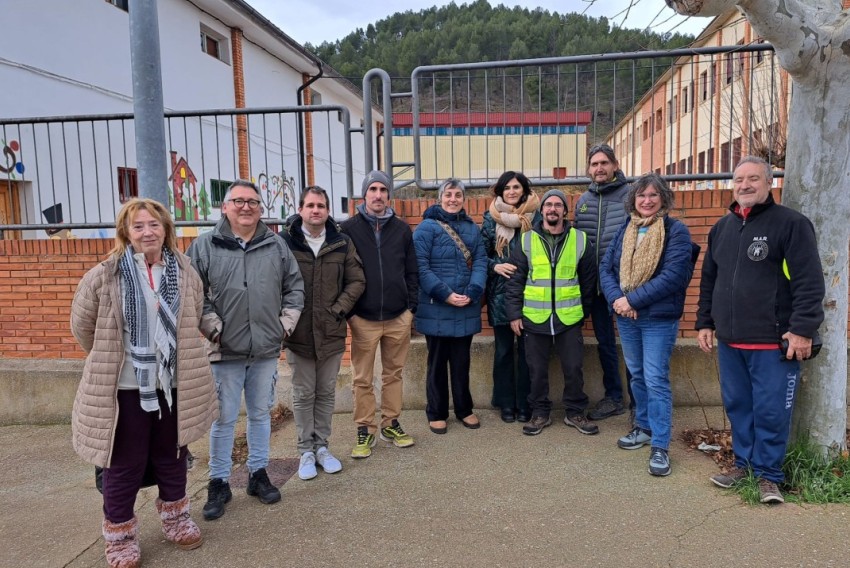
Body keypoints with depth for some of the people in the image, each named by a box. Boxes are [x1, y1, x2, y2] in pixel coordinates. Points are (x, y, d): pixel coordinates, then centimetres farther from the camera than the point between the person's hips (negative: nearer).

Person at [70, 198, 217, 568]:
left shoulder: (185, 274, -1)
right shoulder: (104, 277, -11)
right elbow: (83, 327, 0)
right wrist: (111, 360, 8)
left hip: (174, 385, 3)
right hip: (124, 388, -3)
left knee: (171, 458, 19)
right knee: (124, 466, 10)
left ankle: (175, 518, 40)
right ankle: (119, 534, 31)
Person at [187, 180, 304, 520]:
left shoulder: (277, 246, 6)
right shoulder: (205, 246, -2)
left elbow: (295, 287, 11)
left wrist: (287, 322, 3)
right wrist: (212, 326, -8)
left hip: (266, 351, 3)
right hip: (225, 351, -3)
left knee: (261, 413, 14)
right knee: (224, 418, 6)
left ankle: (258, 474, 30)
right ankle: (219, 483, 21)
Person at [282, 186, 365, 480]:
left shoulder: (342, 243, 2)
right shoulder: (285, 242, -5)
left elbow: (357, 281, 4)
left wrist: (338, 309, -5)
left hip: (332, 332, 2)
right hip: (298, 333, -2)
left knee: (326, 392, 13)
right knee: (303, 394, 9)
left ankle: (321, 446, 27)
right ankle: (306, 450, 22)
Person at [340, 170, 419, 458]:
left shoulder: (402, 229, 7)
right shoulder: (349, 229, 0)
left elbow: (412, 270, 9)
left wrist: (411, 305, 3)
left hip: (398, 317, 2)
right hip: (363, 318, -2)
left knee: (394, 373, 13)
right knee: (363, 379, 5)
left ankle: (390, 424, 27)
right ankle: (365, 431, 18)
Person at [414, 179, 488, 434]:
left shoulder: (472, 228, 12)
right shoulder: (426, 227, -4)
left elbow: (480, 262, 4)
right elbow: (420, 266, -12)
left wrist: (471, 293, -12)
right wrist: (445, 294, -18)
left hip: (466, 308, 4)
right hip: (436, 308, -4)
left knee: (462, 361, 14)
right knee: (437, 361, 8)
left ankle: (464, 409, 28)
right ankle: (436, 413, 21)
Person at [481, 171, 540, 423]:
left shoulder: (535, 215, 2)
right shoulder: (491, 218, 4)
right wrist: (495, 266, -12)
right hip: (500, 293, 1)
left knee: (526, 348, 6)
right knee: (503, 349, 8)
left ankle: (524, 403, 18)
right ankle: (506, 404, 19)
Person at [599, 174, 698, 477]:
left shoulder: (676, 231, -8)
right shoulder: (624, 230, 9)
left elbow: (673, 276, -18)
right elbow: (606, 268, 5)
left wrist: (632, 299, -19)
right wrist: (616, 298, -14)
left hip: (659, 318, -5)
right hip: (626, 316, 6)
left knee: (656, 379, -5)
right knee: (637, 375, 16)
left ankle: (660, 446, 4)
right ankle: (644, 427, 33)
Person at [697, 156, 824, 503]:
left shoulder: (791, 224, -5)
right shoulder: (722, 228, 14)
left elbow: (809, 282, -11)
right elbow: (708, 280, 19)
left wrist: (802, 329, -17)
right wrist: (705, 322, 14)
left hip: (774, 343, -6)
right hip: (729, 341, 6)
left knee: (770, 412, 1)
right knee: (737, 406, 14)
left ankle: (768, 474, 18)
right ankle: (744, 463, 30)